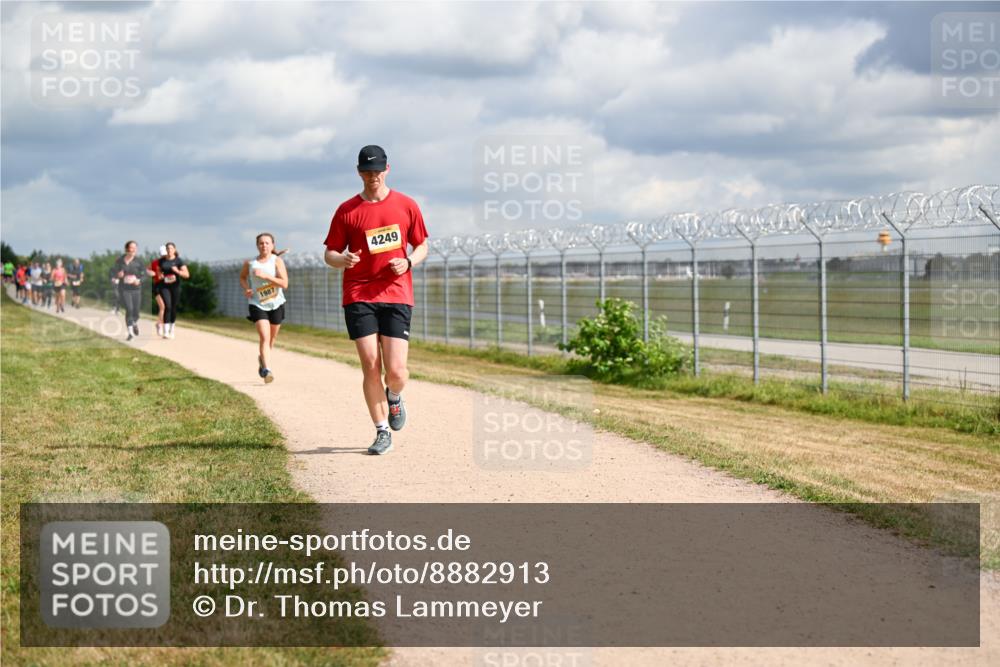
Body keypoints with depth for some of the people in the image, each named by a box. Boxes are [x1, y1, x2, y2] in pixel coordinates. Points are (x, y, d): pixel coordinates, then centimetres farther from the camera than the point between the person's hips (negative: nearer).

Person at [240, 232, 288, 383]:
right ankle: (267, 370, -26)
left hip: (276, 304, 1)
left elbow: (284, 284, -16)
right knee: (264, 337, -18)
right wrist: (246, 289, -1)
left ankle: (262, 359, 45)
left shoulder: (277, 261, -6)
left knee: (271, 339, 16)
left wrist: (265, 276, -24)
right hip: (258, 305, -1)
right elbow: (242, 277, 20)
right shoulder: (250, 263, -1)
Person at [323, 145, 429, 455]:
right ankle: (382, 432, 7)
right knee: (370, 366, -5)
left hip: (396, 296, 0)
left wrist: (408, 262, -6)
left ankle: (393, 397, 29)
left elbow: (422, 246, 15)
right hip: (358, 298, 0)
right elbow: (329, 254, 8)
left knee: (396, 370, -8)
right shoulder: (347, 211, 5)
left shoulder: (406, 206, 7)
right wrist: (343, 260, -15)